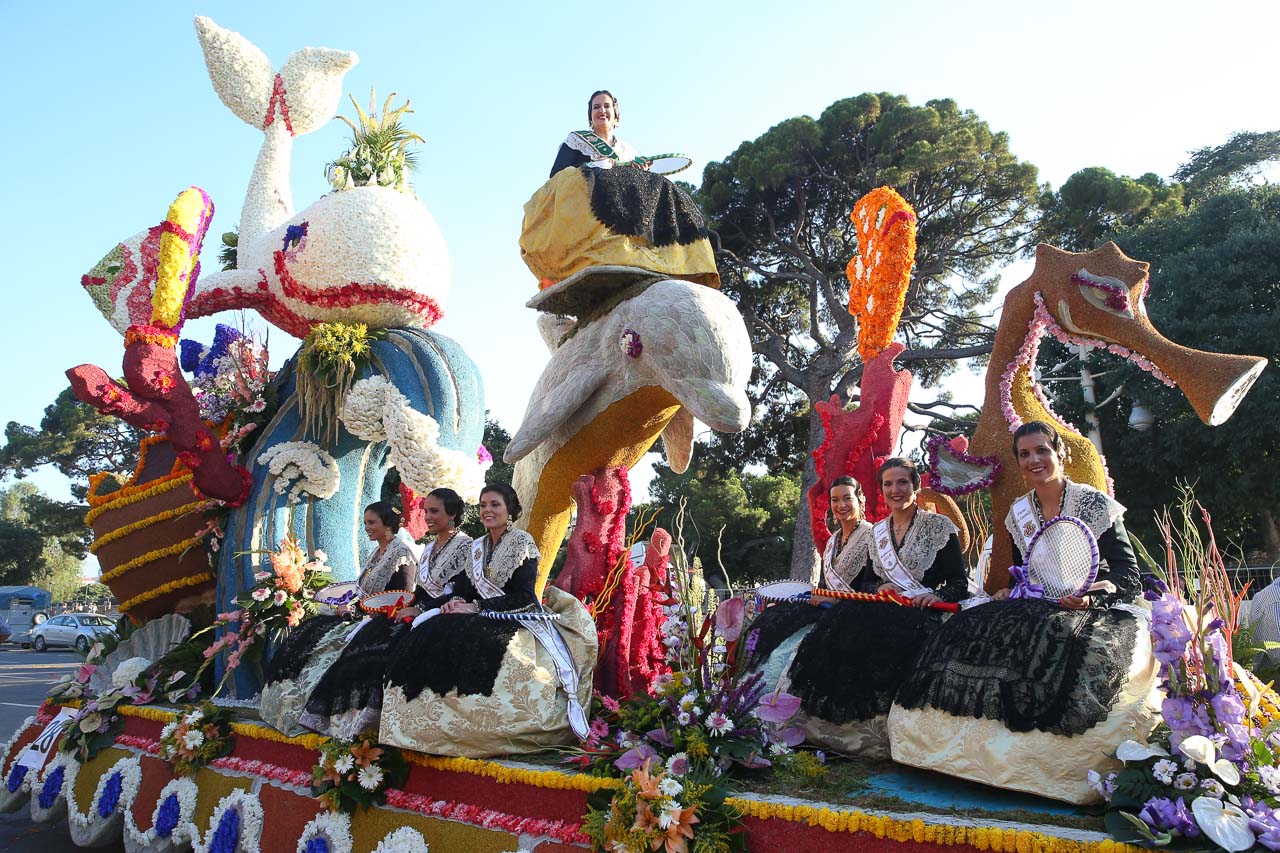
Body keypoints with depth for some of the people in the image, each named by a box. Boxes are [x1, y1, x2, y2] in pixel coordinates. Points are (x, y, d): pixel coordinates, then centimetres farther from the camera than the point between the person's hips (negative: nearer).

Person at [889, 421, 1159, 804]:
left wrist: (1093, 595, -24)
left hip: (1097, 611, -5)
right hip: (1039, 611, 5)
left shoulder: (1097, 504, -4)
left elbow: (1129, 577, -6)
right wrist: (1011, 593, -3)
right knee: (972, 628, -19)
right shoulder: (1018, 513, 10)